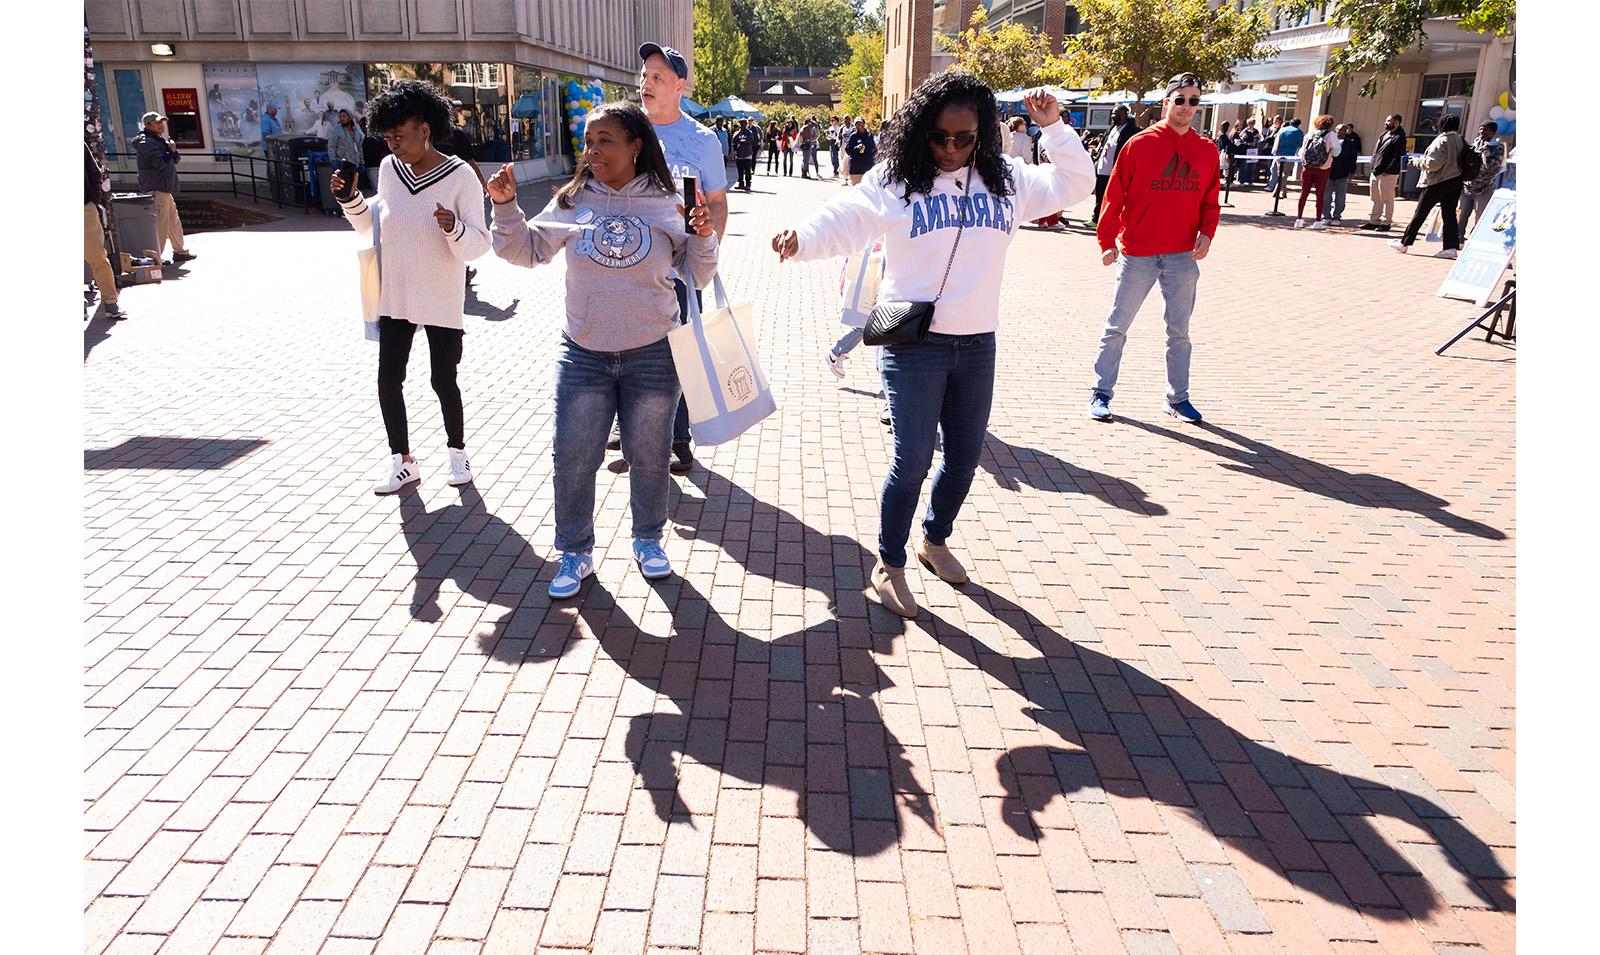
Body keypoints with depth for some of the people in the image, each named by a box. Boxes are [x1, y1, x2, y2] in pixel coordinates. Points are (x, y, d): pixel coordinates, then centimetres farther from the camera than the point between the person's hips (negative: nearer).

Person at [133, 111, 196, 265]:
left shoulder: (160, 140, 19)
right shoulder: (146, 142, -12)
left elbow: (174, 160, 19)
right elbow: (160, 163, -23)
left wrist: (173, 150, -2)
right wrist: (171, 150, -9)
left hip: (165, 188, 10)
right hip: (156, 189, -10)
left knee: (174, 221, 19)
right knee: (160, 223, -10)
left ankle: (179, 251, 30)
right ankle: (154, 257, -8)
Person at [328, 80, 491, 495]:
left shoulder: (460, 176, -12)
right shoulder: (389, 168, 2)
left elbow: (478, 243, -13)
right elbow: (374, 224, 15)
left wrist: (454, 228, -32)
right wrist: (350, 200, -2)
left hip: (442, 301, -5)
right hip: (395, 297, 5)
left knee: (443, 382, 5)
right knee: (388, 381, 6)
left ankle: (457, 451, 28)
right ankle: (402, 461, 21)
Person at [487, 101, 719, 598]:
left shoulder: (666, 204, -2)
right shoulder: (572, 202, 0)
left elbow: (697, 277, 2)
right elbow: (525, 251, 6)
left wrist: (704, 238, -15)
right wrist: (506, 207, -7)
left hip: (653, 355, -1)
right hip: (582, 354, 1)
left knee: (649, 457, 10)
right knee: (572, 458, 4)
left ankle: (648, 539, 33)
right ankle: (575, 552, 22)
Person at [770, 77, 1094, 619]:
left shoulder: (1005, 181, 8)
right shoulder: (895, 180, -5)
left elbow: (1076, 184, 15)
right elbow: (843, 220, -15)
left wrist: (1054, 127, 3)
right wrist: (801, 238, -34)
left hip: (977, 343, 5)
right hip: (913, 341, -5)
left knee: (965, 456, 14)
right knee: (913, 457, -7)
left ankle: (935, 541, 39)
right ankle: (890, 565, 13)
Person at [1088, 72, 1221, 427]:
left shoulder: (1206, 151, 7)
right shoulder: (1140, 144, -3)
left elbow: (1211, 200, 12)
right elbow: (1115, 194, -4)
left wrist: (1207, 233, -6)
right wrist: (1107, 241, -8)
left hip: (1183, 256, 3)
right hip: (1136, 254, -3)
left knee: (1179, 332, 10)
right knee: (1117, 327, 3)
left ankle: (1178, 398, 21)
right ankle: (1102, 393, 14)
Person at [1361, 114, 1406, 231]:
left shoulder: (1399, 138, -11)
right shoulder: (1385, 134, 15)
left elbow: (1398, 157, -16)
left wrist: (1388, 170, -20)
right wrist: (1373, 165, 12)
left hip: (1388, 174, -8)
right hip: (1375, 172, 9)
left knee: (1387, 199, -2)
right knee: (1376, 199, 14)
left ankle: (1386, 223, 4)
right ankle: (1374, 221, 21)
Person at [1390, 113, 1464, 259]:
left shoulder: (1442, 141, -15)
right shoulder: (1460, 141, 7)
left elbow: (1434, 163, -21)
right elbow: (1459, 161, 10)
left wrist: (1420, 162, -5)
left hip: (1438, 181, -7)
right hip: (1456, 181, 7)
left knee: (1420, 212, 2)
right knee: (1449, 214, 6)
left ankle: (1404, 243, 9)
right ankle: (1451, 246, 0)